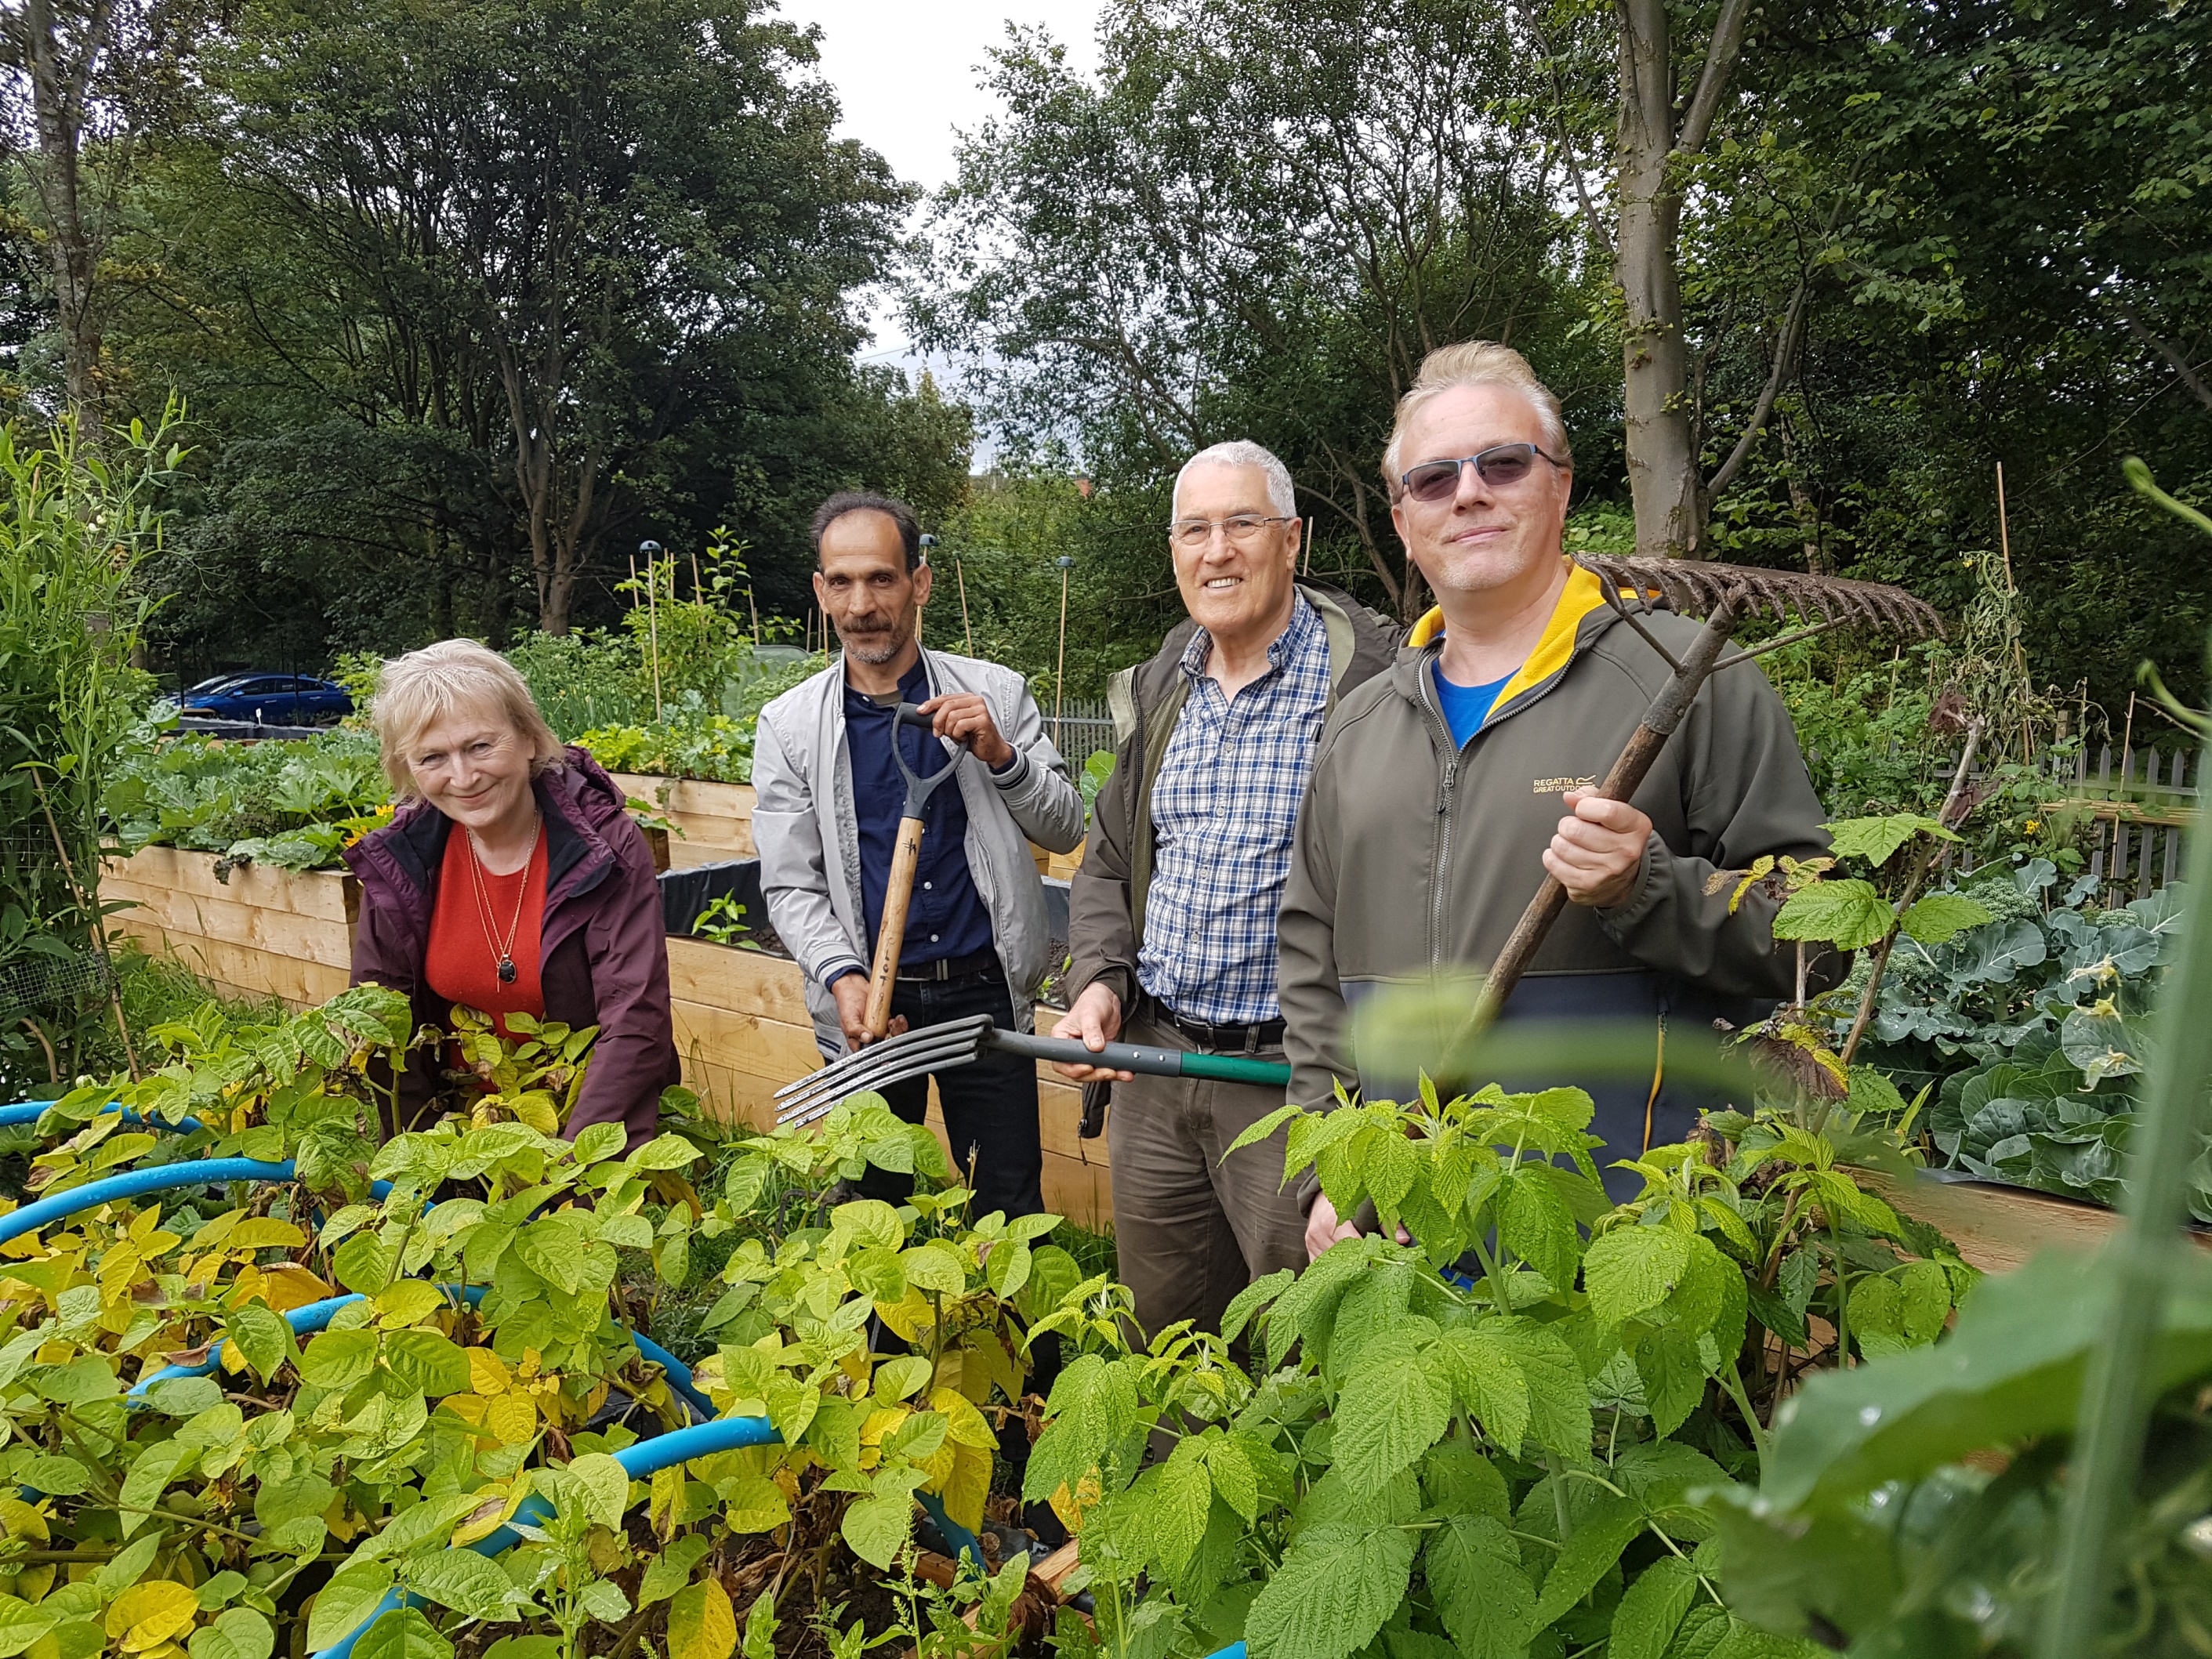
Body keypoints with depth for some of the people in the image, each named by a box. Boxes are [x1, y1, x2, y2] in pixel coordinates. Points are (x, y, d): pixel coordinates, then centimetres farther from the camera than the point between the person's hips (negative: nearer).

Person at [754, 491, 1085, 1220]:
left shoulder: (996, 694, 0)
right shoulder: (789, 724, 0)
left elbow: (1065, 830, 1)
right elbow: (790, 885, -1)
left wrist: (999, 756, -17)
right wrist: (842, 977, -18)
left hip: (985, 990, 0)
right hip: (867, 1000, 1)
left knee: (1010, 1209, 9)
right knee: (873, 1204, 16)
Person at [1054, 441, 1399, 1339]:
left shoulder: (1371, 682, -11)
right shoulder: (1158, 690, 10)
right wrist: (1097, 982, 1)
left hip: (1295, 1075, -6)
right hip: (1152, 1061, 6)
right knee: (1163, 1337, 21)